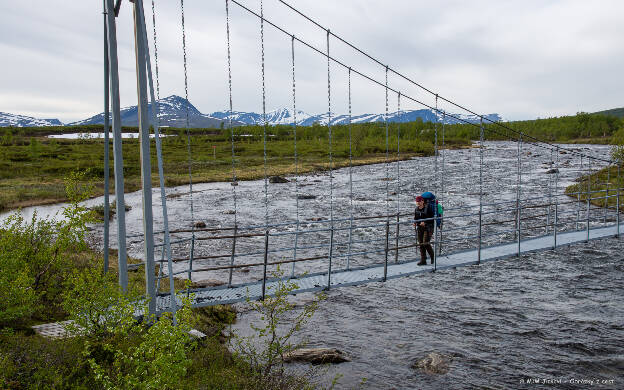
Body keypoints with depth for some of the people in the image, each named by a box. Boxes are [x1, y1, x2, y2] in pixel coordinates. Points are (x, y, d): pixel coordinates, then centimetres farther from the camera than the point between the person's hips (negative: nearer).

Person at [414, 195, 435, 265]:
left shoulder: (428, 209, -12)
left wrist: (425, 222, -22)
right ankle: (423, 260, 9)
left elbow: (432, 219, -11)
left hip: (428, 228, -6)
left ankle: (432, 256, 14)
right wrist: (414, 223, -2)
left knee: (426, 243, -12)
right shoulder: (416, 209, 6)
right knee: (421, 244, 3)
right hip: (419, 228, 6)